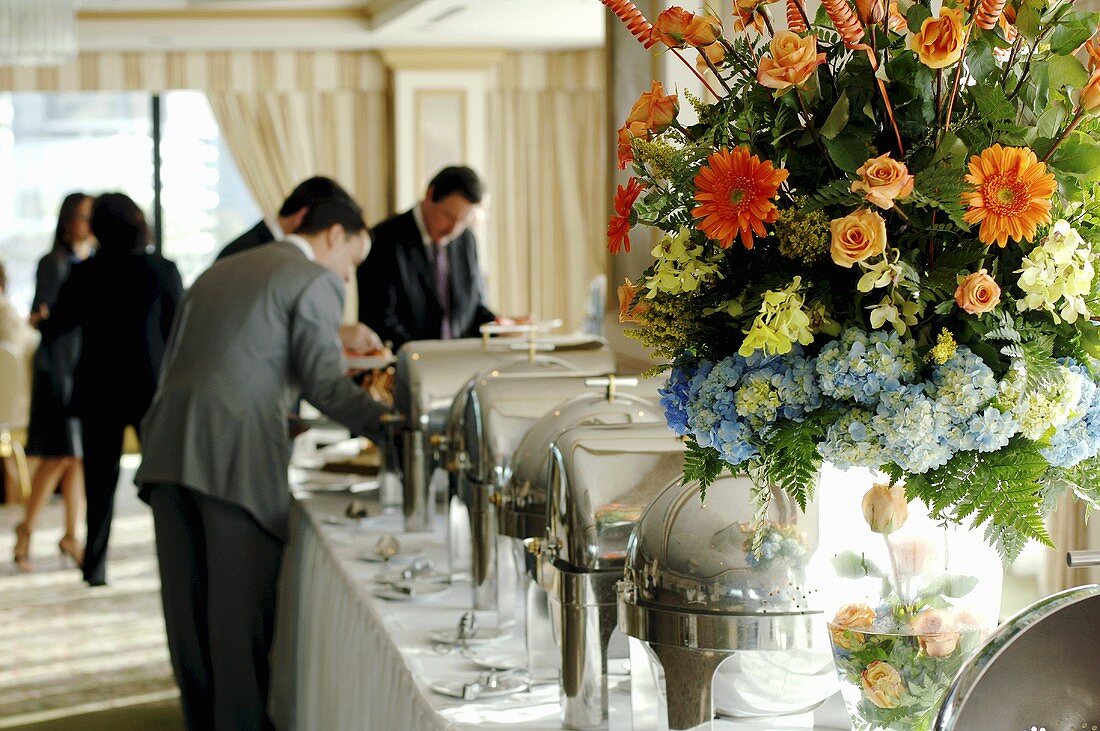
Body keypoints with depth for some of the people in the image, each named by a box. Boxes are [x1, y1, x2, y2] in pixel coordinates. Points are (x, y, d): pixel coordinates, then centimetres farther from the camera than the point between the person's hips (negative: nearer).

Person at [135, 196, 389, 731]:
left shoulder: (220, 271, 25)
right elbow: (325, 383, -7)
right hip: (235, 456, -7)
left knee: (188, 602, 11)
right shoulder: (316, 281, 1)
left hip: (169, 447, 7)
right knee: (240, 605, -1)